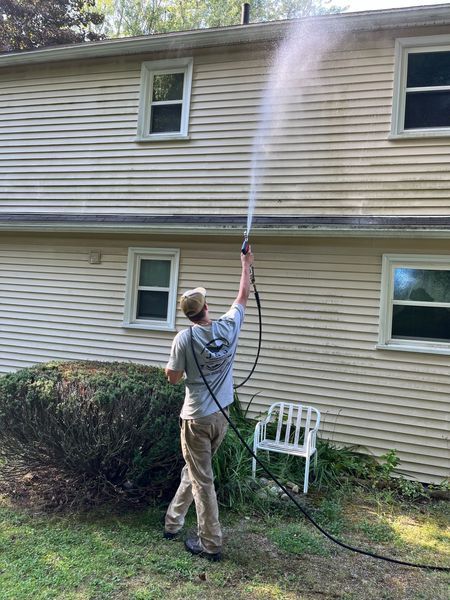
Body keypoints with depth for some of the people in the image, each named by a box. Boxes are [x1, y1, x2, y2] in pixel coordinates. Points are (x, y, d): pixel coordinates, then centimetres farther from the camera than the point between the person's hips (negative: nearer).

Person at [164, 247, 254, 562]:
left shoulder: (185, 338, -15)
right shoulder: (228, 326, -4)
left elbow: (173, 378, -8)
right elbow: (243, 297, 13)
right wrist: (246, 265, 24)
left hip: (197, 418, -5)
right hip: (221, 416, 5)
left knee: (201, 480, 6)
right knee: (194, 471, 21)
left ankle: (210, 544, 14)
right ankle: (173, 522, 35)